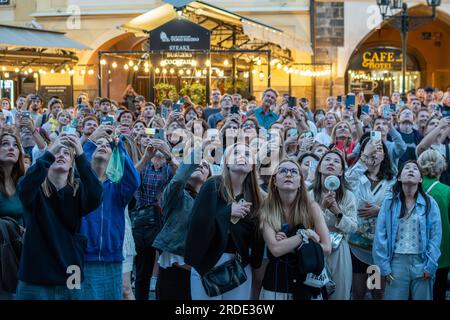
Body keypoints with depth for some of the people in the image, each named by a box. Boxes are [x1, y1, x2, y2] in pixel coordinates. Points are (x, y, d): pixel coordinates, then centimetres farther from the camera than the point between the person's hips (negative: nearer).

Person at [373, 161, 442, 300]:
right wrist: (384, 266, -7)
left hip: (421, 262, 0)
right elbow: (380, 235, 0)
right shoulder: (389, 202, 2)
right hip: (397, 261, 0)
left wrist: (430, 266, -8)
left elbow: (435, 236, -1)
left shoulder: (430, 203, 2)